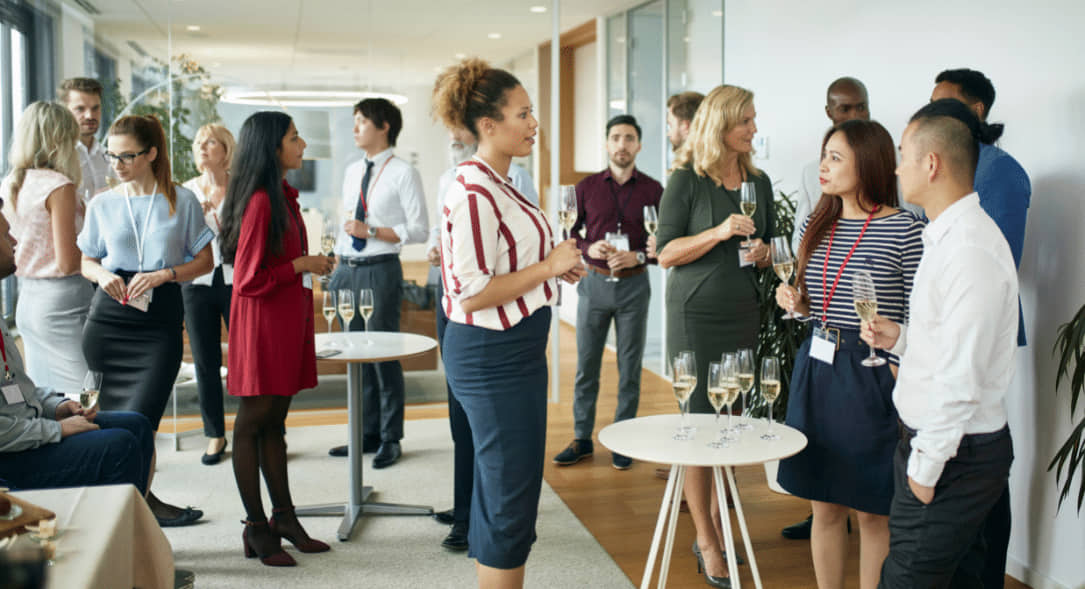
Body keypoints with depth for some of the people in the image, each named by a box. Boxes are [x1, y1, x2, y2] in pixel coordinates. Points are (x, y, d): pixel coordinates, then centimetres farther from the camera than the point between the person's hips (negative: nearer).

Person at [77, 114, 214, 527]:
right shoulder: (102, 205, 10)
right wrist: (104, 276, -6)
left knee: (139, 419, -9)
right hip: (109, 318, 2)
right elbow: (87, 262, 17)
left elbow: (204, 261, 6)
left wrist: (163, 274, -10)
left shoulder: (182, 202, 4)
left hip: (160, 320, -2)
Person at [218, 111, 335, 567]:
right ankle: (256, 529, 9)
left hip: (288, 320, 9)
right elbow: (249, 279, -19)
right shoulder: (259, 201, -17)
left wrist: (312, 265, 8)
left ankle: (283, 516, 23)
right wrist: (302, 264, -14)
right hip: (262, 323, -9)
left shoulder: (283, 196, 12)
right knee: (253, 422, 1)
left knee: (273, 421, 15)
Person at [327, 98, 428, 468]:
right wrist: (335, 268, 14)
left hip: (380, 271, -7)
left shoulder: (403, 173, -6)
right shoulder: (352, 172, 14)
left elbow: (418, 231, -10)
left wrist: (371, 231, -17)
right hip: (348, 270, 7)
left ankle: (390, 439, 12)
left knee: (384, 355, -1)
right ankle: (367, 434, 26)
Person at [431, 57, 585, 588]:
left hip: (512, 350, 10)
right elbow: (472, 294, -23)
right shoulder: (473, 194, -19)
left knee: (500, 490, 19)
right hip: (492, 358, -10)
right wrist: (548, 266, -16)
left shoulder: (495, 184, 12)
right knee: (510, 498, -1)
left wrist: (553, 264, 8)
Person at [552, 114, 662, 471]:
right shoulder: (587, 187, 5)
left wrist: (638, 256, -15)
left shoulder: (652, 190, 2)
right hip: (594, 282, 1)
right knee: (586, 365, 5)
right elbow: (568, 232, 8)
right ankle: (582, 440, 16)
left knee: (629, 368, 4)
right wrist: (589, 248, -11)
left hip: (634, 284, -1)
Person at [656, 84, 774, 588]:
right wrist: (720, 232, -19)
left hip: (744, 314, 5)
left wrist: (762, 252, -2)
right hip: (696, 315, -5)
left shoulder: (758, 181, 10)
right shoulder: (686, 180, -6)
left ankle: (717, 527, 23)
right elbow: (666, 254, -9)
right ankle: (706, 542, 10)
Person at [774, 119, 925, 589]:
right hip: (817, 370, 5)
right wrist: (795, 302, -2)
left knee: (873, 512, 6)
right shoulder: (815, 226, 9)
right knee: (824, 506, 13)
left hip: (873, 378, -5)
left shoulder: (904, 229, -9)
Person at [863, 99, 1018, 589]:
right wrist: (900, 338, 6)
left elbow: (962, 376, -24)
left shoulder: (970, 249, -21)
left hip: (955, 452, -10)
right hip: (954, 447, 10)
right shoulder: (948, 236, 12)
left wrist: (926, 466, -19)